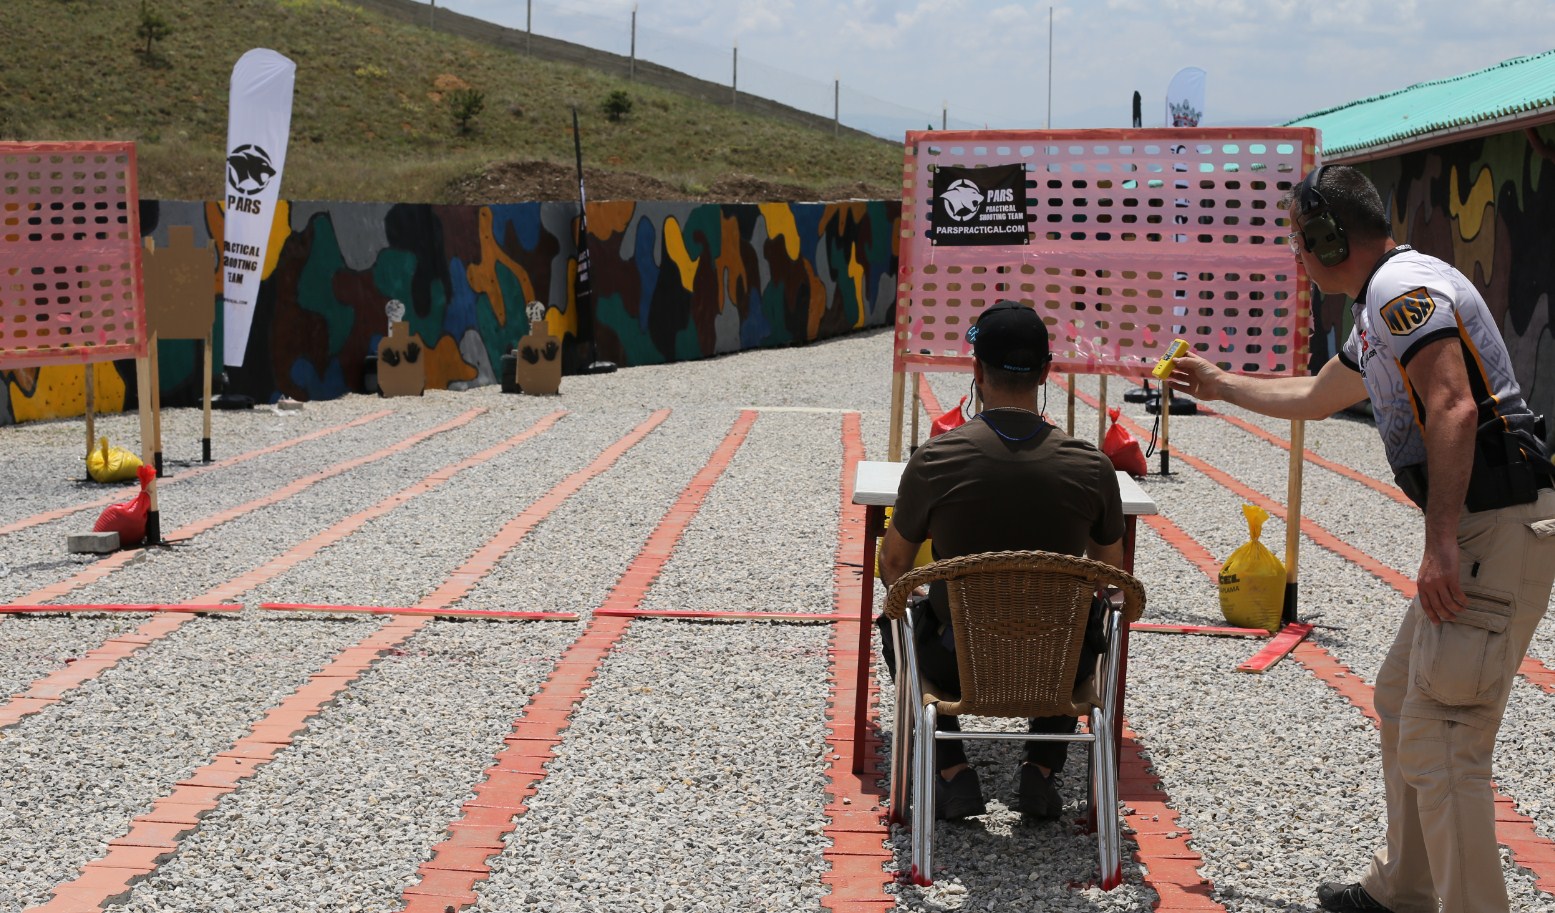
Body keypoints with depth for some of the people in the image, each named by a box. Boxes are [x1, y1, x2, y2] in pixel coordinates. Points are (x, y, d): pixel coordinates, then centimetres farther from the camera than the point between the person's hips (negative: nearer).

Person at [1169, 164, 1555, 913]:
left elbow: (1454, 409, -25)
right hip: (1480, 529, 11)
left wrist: (1441, 544, -28)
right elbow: (1315, 397, 38)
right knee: (1401, 701, 21)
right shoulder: (1380, 311, 21)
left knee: (1437, 742, -10)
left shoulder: (1404, 288, -12)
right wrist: (1219, 385, 47)